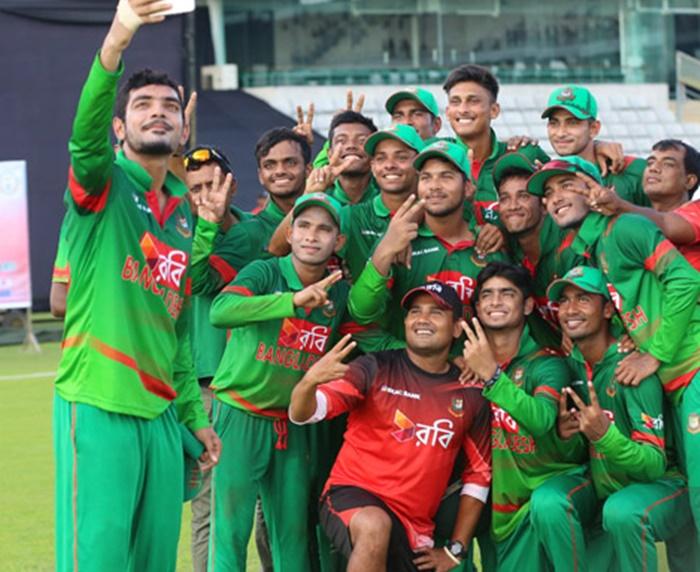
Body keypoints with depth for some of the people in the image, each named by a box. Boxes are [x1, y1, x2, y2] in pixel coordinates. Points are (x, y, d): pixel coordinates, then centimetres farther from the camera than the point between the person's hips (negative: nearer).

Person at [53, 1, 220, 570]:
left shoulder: (182, 211, 17)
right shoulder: (106, 183, -2)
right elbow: (86, 133, -26)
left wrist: (194, 414, 19)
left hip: (160, 414, 7)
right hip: (98, 408, -7)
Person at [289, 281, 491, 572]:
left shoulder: (470, 395, 6)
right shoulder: (378, 369, -4)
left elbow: (478, 475, 15)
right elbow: (302, 414, -13)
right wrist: (309, 382, -37)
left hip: (413, 529, 4)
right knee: (374, 525, -38)